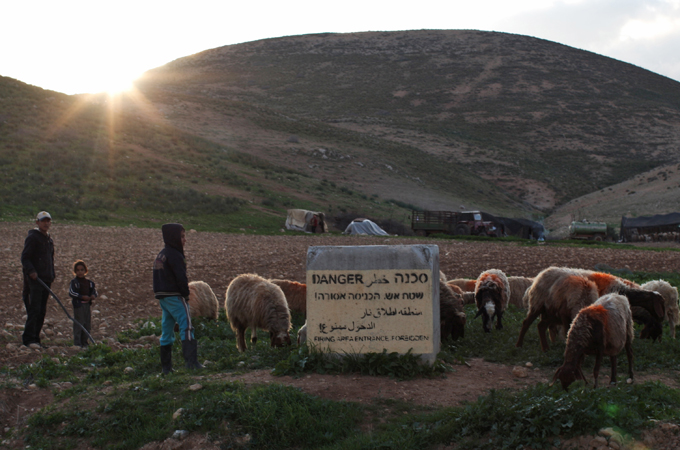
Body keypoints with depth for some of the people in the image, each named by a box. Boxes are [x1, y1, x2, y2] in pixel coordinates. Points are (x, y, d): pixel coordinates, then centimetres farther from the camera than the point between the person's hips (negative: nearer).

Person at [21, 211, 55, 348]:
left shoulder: (49, 239, 19)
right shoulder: (32, 237, -5)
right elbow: (25, 258, -11)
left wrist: (52, 275, 18)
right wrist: (31, 271, -25)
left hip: (46, 280, 8)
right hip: (34, 279, -8)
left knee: (42, 311, 7)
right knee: (34, 309, -13)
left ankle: (36, 339, 12)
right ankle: (29, 338, -12)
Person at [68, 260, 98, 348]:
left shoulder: (89, 282, 13)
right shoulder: (74, 282, -3)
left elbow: (94, 291, 17)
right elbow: (71, 292, -11)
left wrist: (93, 296, -7)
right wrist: (82, 297, -19)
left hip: (88, 305, 6)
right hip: (78, 305, -6)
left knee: (87, 325, 9)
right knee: (78, 324, -5)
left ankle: (84, 342, 20)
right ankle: (77, 342, 0)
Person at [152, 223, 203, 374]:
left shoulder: (160, 255, 17)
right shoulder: (174, 255, -13)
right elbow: (181, 278, -18)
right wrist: (186, 294, -7)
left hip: (163, 297, 9)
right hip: (175, 296, -9)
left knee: (167, 332, 12)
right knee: (186, 327, -13)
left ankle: (166, 366, 15)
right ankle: (191, 361, -23)